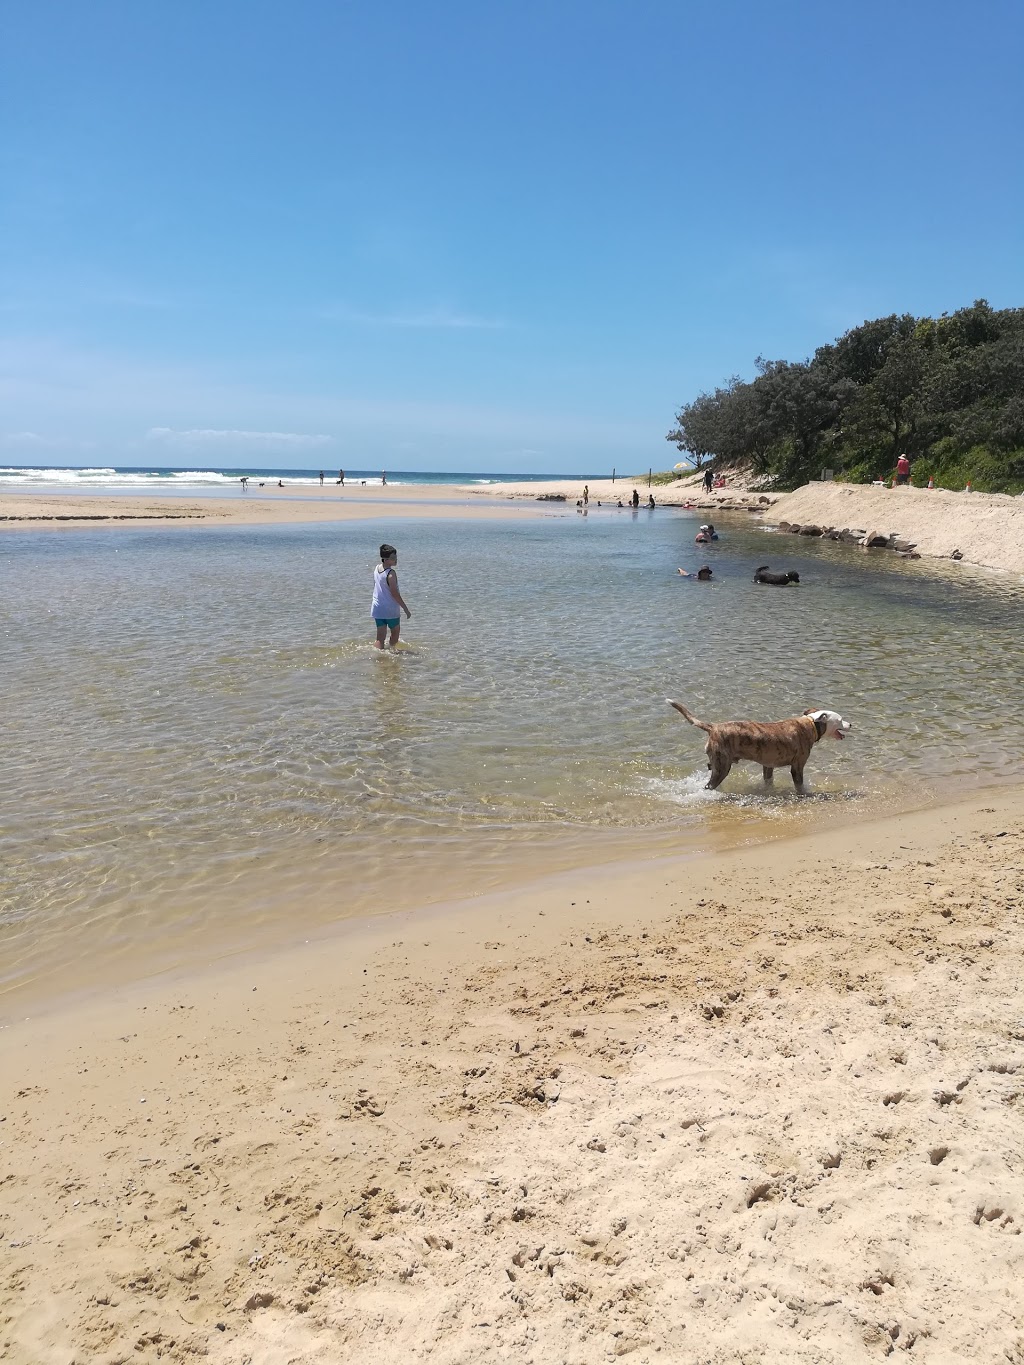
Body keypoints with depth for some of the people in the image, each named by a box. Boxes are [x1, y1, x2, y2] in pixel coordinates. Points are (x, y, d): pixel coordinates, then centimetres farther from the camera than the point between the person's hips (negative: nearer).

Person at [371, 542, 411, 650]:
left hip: (377, 608, 6)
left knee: (380, 636, 7)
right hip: (390, 609, -6)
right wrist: (406, 609, -15)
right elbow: (395, 594, -21)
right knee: (395, 633, 17)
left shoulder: (377, 568, 3)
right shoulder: (391, 574, -21)